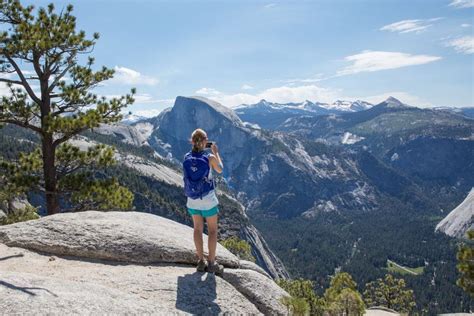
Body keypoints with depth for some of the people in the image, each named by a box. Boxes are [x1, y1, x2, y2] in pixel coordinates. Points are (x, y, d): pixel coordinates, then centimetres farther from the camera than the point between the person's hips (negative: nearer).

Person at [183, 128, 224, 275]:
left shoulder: (186, 158, -7)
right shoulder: (210, 157, -18)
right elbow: (220, 170, 3)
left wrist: (199, 149, 15)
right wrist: (215, 152, 12)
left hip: (192, 200, 4)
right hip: (208, 200, -4)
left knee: (198, 229, 16)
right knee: (212, 230, 10)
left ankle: (201, 262, 22)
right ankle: (211, 263, 15)